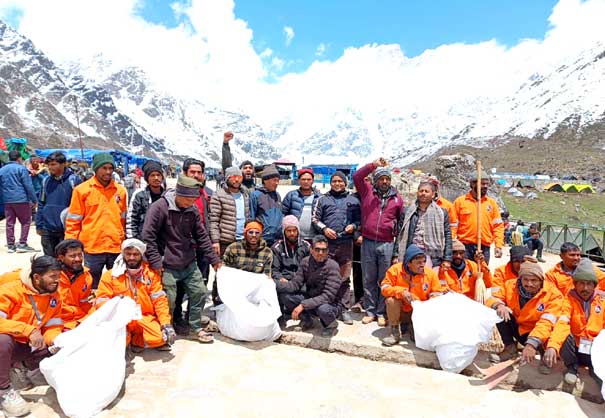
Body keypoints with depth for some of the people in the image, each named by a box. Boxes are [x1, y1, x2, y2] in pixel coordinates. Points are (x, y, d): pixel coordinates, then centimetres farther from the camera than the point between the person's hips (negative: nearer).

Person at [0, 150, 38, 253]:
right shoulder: (21, 168, -6)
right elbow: (28, 186, -10)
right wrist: (34, 200, -5)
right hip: (21, 199, -5)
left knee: (10, 223, 10)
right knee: (26, 222, 4)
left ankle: (10, 245, 12)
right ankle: (22, 244, 0)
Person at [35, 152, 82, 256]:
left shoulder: (73, 180, -8)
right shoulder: (46, 181, 8)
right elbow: (41, 204, 14)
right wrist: (39, 224, 8)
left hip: (66, 230, -5)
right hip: (47, 229, 5)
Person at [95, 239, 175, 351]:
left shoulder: (151, 274, 5)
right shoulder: (110, 275, 3)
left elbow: (159, 300, 0)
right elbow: (101, 301, 0)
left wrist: (166, 324, -12)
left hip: (145, 319, 1)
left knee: (160, 337, -25)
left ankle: (136, 340, 7)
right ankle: (127, 336, 6)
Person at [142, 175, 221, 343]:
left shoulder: (193, 209, 1)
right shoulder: (160, 207, -16)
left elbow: (201, 236, 8)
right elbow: (148, 236, -15)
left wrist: (214, 258, 8)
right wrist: (155, 261, -17)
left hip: (189, 264, 6)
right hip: (168, 266, -5)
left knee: (200, 292, 8)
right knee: (169, 301, 1)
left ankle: (195, 327, 26)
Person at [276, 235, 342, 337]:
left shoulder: (332, 266, -21)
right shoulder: (306, 262, -5)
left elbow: (328, 296, -26)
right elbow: (295, 284, -8)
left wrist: (303, 305, -32)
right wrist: (273, 283, -23)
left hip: (330, 304, -4)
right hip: (310, 300, 5)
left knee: (323, 309, -39)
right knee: (285, 295, -13)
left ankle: (331, 324, -2)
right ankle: (306, 320, 7)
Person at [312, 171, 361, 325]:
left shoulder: (353, 200, 14)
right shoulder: (323, 199, 13)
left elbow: (359, 219, 14)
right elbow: (315, 218, 9)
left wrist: (354, 226, -6)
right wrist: (324, 229, -7)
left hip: (346, 243, 0)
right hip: (327, 243, 0)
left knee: (345, 278, 3)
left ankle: (344, 309, 11)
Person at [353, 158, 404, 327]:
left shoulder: (397, 198, 9)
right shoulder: (367, 191, 6)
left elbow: (402, 219, 16)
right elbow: (356, 176, -5)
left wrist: (397, 233, 9)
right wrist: (373, 165, -9)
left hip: (387, 244, 0)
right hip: (368, 243, 0)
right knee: (369, 279, 8)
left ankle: (382, 312, 16)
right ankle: (370, 311, 19)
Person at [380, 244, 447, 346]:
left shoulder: (430, 273, -7)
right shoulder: (396, 269, -13)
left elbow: (438, 292, -2)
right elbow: (384, 287, -15)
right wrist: (401, 292, -30)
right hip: (400, 312, -2)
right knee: (391, 300, -32)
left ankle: (414, 327, 7)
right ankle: (395, 333, -12)